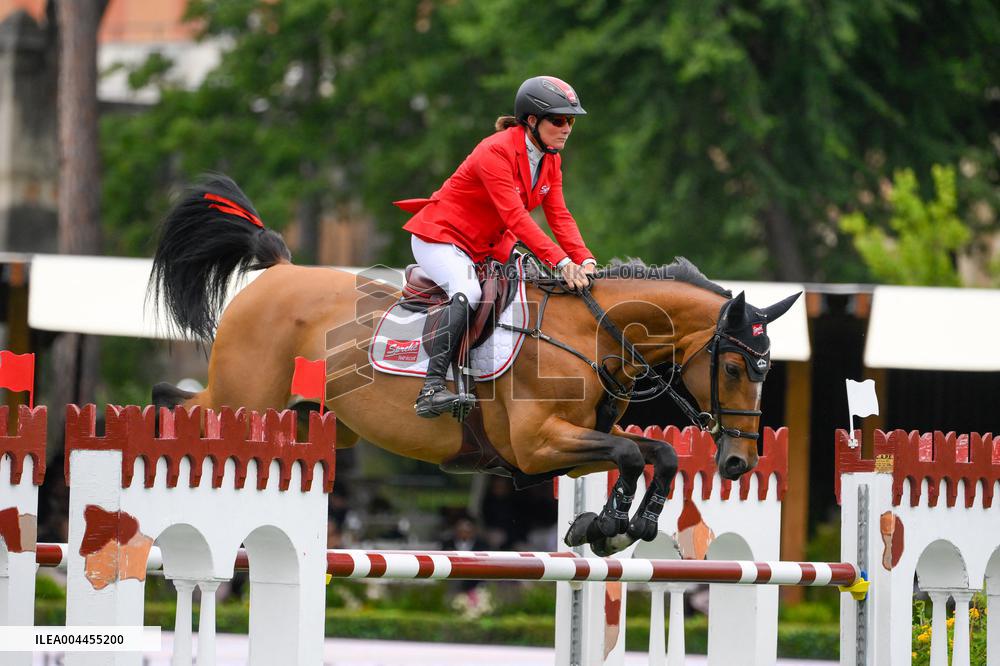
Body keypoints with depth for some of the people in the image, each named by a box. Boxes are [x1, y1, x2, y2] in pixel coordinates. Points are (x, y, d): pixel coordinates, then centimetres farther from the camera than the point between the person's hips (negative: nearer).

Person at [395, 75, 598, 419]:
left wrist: (585, 259, -20)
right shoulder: (495, 152, -25)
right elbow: (516, 217, -33)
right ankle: (431, 390, -44)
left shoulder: (550, 159, 2)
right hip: (440, 238, -10)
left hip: (487, 248, 10)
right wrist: (560, 261, -40)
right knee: (468, 291, -33)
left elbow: (559, 216, -4)